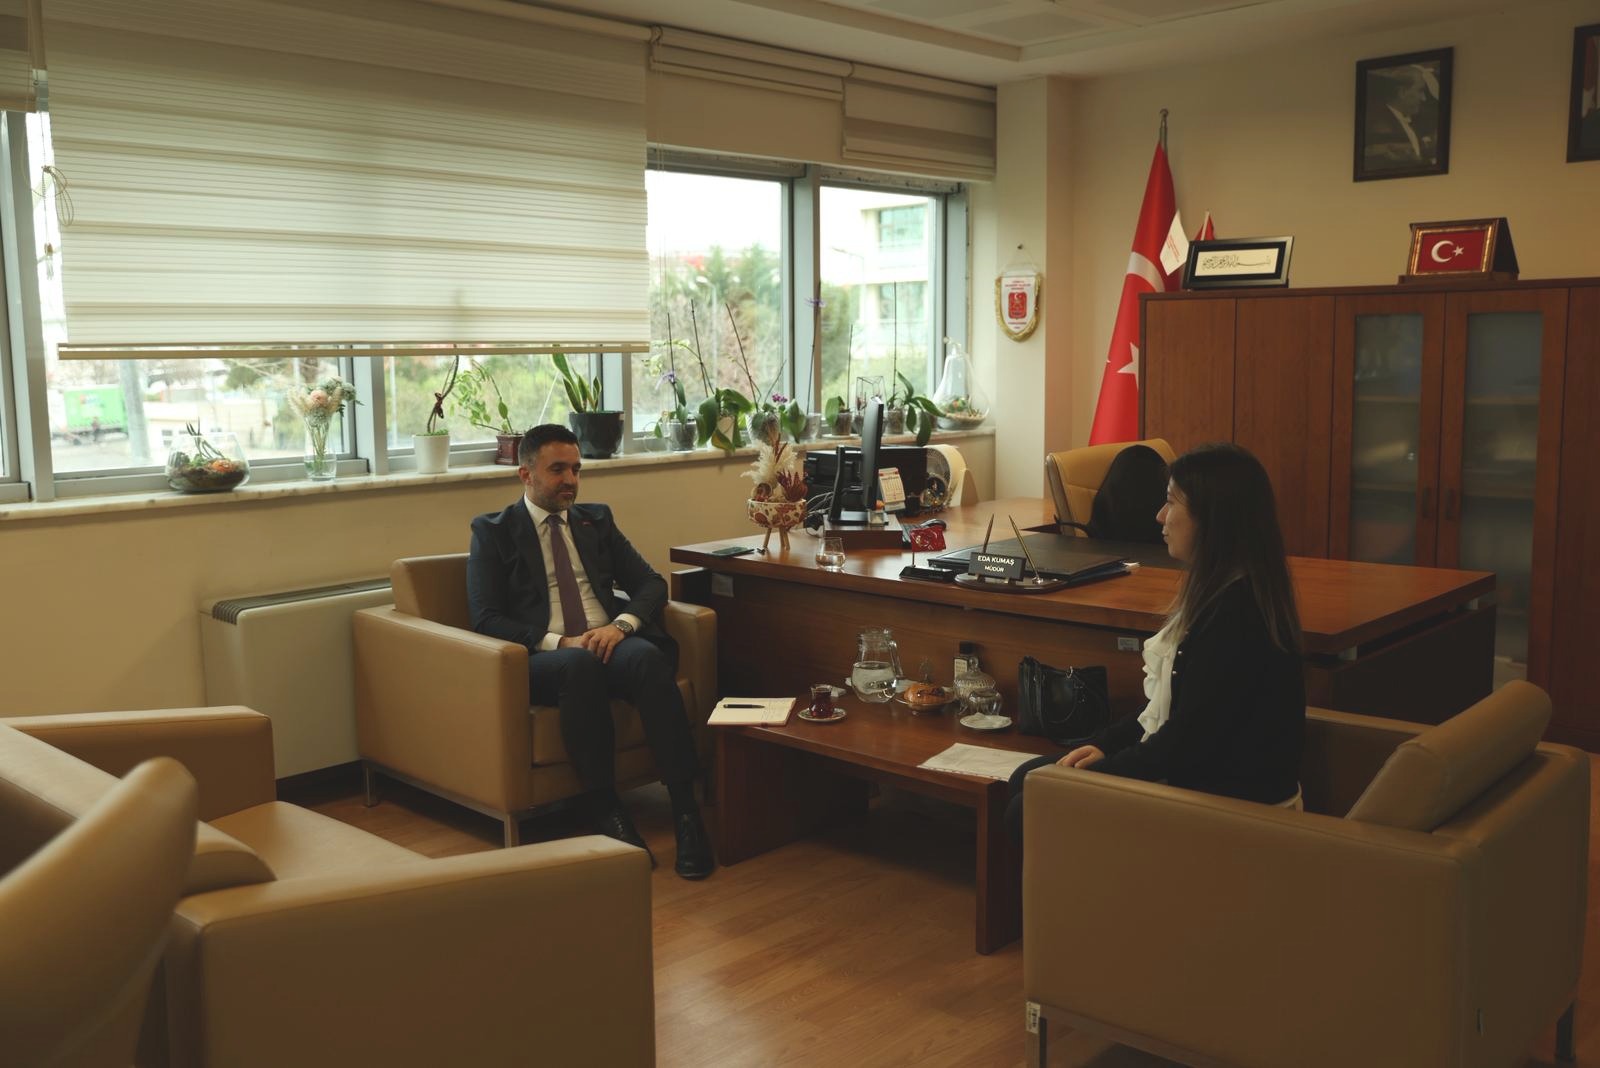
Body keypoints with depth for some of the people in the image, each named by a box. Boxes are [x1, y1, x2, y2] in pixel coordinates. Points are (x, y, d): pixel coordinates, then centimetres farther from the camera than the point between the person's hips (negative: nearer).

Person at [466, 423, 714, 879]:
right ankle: (603, 808, -28)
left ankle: (685, 808, -34)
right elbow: (486, 618, -2)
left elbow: (651, 584, 14)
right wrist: (559, 642, -16)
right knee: (582, 664, -38)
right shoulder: (493, 531, 10)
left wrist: (621, 625, -8)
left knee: (649, 657, -33)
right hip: (545, 656, -3)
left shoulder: (597, 520, 21)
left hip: (610, 642, 3)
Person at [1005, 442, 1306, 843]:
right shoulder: (1217, 592, 8)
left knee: (1028, 813, -8)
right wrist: (1104, 744, 4)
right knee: (1026, 780, 8)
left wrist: (1090, 778, -11)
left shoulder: (1236, 613, -25)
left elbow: (1184, 745, -23)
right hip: (1195, 776, 10)